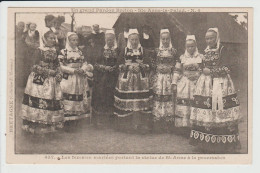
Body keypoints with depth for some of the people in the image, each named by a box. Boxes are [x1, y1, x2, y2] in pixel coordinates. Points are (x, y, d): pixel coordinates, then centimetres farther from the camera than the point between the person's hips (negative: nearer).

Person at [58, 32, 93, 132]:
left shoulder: (79, 52, 15)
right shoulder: (63, 52, -2)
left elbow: (84, 64, 11)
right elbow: (62, 67, -7)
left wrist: (83, 69, -12)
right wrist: (74, 70, -15)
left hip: (79, 81, 5)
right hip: (68, 80, -5)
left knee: (78, 100, 3)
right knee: (68, 101, -8)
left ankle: (75, 122, 11)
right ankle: (67, 124, -2)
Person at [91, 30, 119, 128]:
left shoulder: (117, 51, 7)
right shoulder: (102, 50, 11)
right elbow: (96, 63, 6)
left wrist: (113, 68, -14)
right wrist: (105, 67, -9)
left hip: (113, 79, -1)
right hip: (101, 78, 1)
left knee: (111, 97, -7)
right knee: (100, 96, -5)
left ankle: (110, 121, -1)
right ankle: (100, 121, 0)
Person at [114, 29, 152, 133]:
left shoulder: (143, 51, 10)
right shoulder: (125, 51, 9)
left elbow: (147, 65, 6)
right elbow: (120, 65, 5)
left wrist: (140, 66, -10)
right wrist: (129, 67, -8)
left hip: (141, 79, 0)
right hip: (126, 80, 0)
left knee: (141, 104, -6)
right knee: (127, 103, -5)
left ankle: (141, 125, 0)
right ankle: (127, 126, 4)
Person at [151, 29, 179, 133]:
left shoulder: (173, 51, 5)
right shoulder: (157, 51, 7)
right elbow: (153, 65, 8)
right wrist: (153, 79, 1)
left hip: (169, 78, -1)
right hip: (158, 77, 1)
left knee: (169, 99, -5)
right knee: (158, 98, -3)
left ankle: (168, 125, 1)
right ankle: (158, 125, 3)